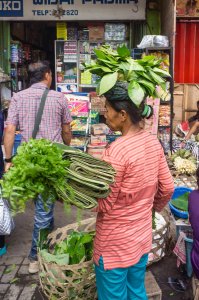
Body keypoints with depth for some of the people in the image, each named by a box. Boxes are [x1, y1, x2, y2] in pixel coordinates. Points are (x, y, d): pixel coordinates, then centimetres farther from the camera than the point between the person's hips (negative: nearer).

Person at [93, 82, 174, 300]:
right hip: (143, 236, 7)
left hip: (115, 243, -7)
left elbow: (103, 204, -20)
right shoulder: (153, 142, -4)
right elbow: (167, 187, 4)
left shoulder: (116, 151, -26)